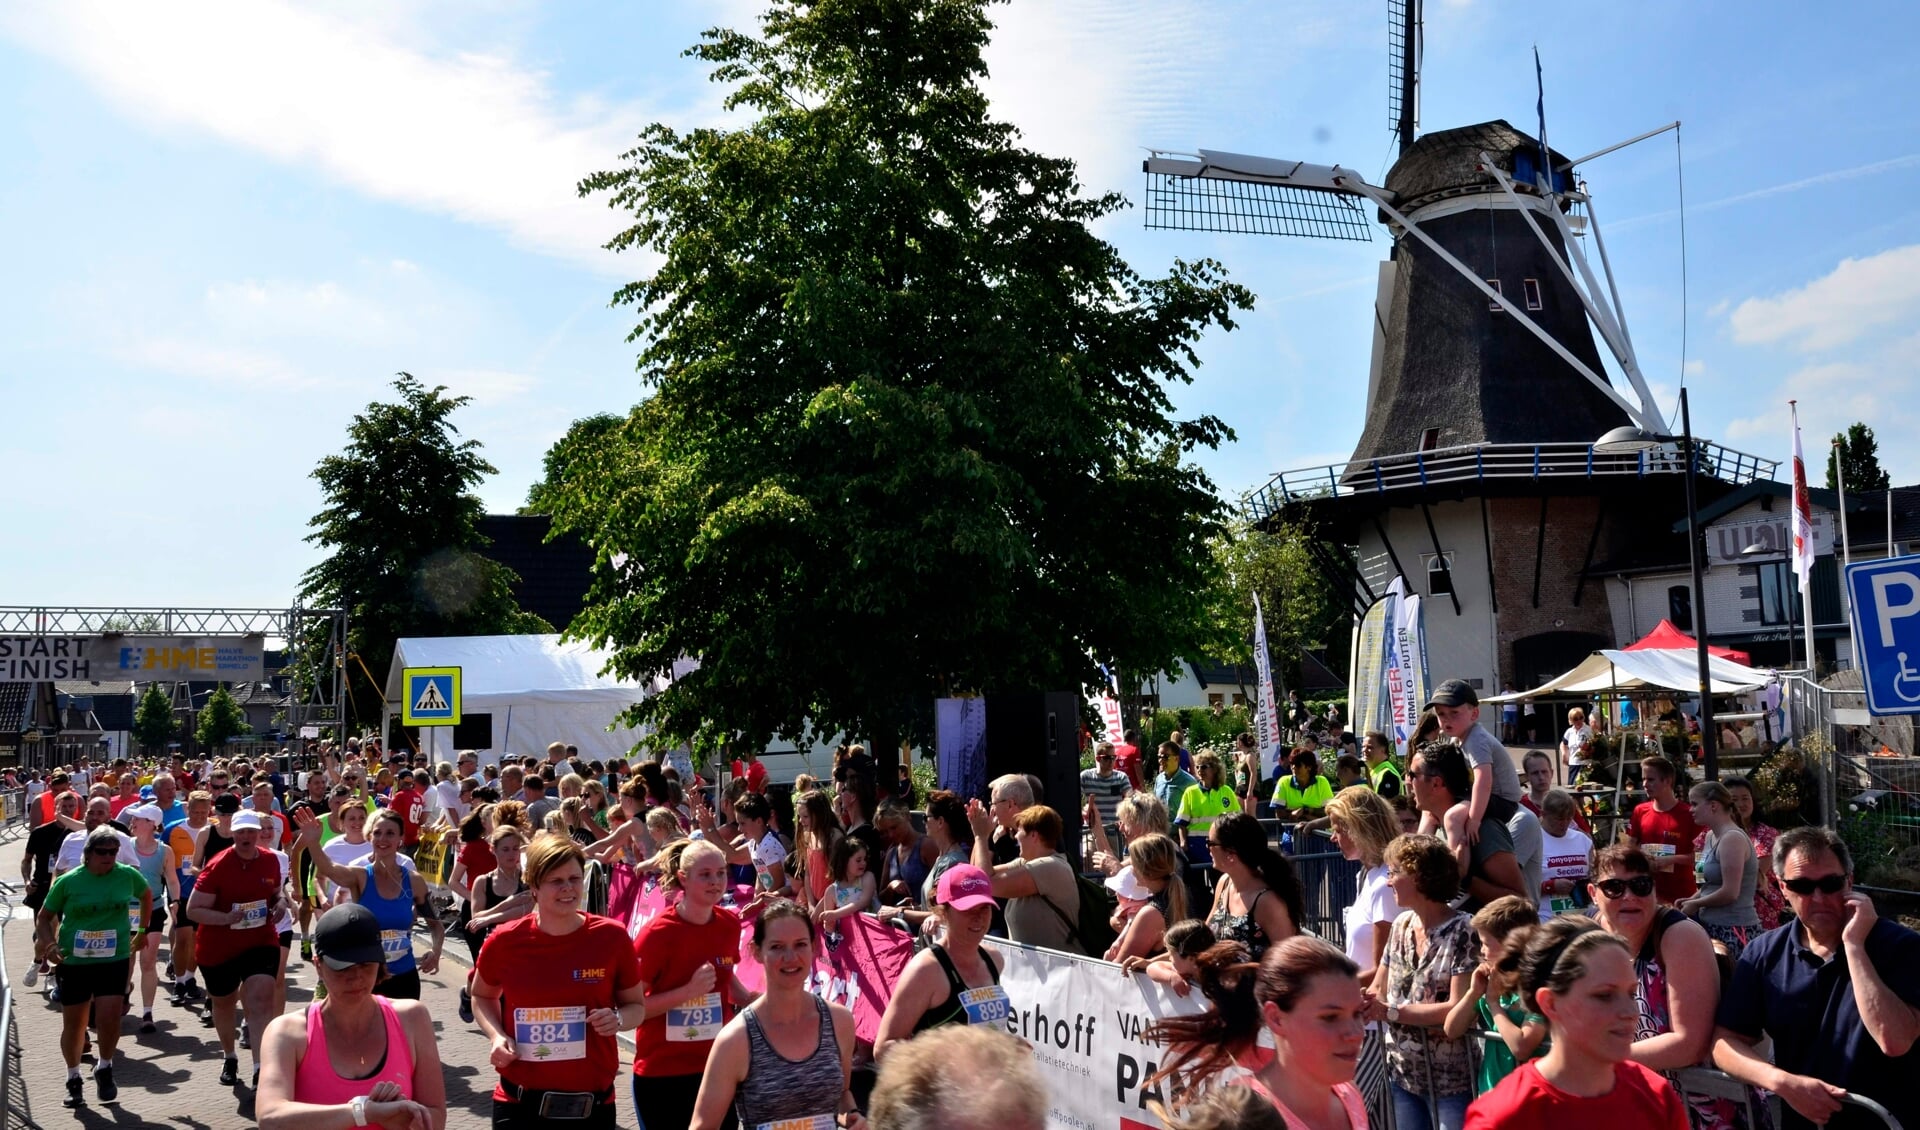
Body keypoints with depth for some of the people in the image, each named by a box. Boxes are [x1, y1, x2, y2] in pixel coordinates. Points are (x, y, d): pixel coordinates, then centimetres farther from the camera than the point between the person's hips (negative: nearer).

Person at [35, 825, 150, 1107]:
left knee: (109, 1020, -11)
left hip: (114, 961, 0)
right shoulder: (68, 881, -7)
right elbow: (44, 917, 3)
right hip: (73, 963, 0)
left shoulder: (128, 875, -3)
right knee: (73, 1025, 11)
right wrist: (49, 944, -13)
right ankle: (73, 1078, 32)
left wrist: (143, 930, 19)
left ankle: (105, 1068, 16)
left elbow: (147, 895, 19)